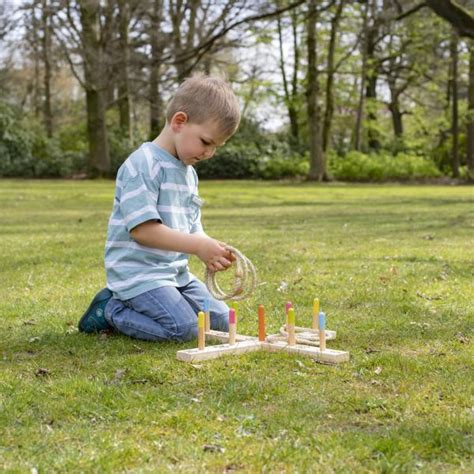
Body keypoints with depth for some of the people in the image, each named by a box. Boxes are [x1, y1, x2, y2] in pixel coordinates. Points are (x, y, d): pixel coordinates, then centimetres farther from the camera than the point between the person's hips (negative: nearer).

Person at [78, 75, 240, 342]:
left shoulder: (189, 173, 13)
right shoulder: (143, 165, -16)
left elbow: (192, 229, 13)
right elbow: (142, 229, -24)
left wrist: (210, 251, -9)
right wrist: (198, 245, -26)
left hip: (175, 270, 9)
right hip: (137, 272, -9)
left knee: (222, 321, 6)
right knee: (185, 328, -23)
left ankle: (132, 304, 14)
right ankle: (111, 310, -1)